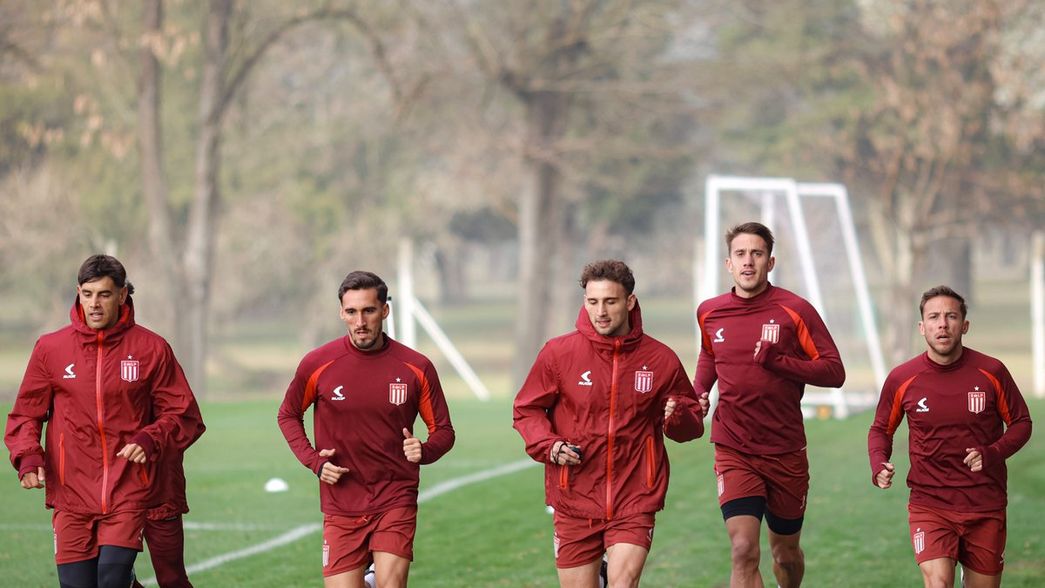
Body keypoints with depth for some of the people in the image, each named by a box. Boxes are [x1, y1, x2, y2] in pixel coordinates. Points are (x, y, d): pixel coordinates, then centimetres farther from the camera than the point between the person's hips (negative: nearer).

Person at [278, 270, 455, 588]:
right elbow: (288, 415, 15)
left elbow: (443, 430, 7)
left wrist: (424, 451, -15)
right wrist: (313, 460, -1)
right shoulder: (317, 364, -2)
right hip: (341, 508, 1)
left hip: (396, 502, -1)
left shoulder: (416, 367, -2)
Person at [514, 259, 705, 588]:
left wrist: (678, 418, -11)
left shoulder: (661, 359, 1)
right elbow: (527, 410, 8)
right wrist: (549, 446, -11)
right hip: (575, 502, 1)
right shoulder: (559, 352, -2)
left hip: (634, 502, -1)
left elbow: (694, 423, 12)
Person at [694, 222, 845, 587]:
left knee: (785, 552, 15)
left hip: (786, 453, -1)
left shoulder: (794, 310, -8)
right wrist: (697, 396, 9)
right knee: (743, 551, -18)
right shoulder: (709, 313, 3)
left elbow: (834, 372, -10)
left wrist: (778, 361, -23)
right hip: (733, 451, 1)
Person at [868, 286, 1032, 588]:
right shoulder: (901, 379, -3)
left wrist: (992, 454, -13)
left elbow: (1021, 423, 6)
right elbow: (881, 429, 11)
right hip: (929, 503, -1)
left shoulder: (991, 372, -4)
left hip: (986, 506, 1)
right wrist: (879, 466, -9)